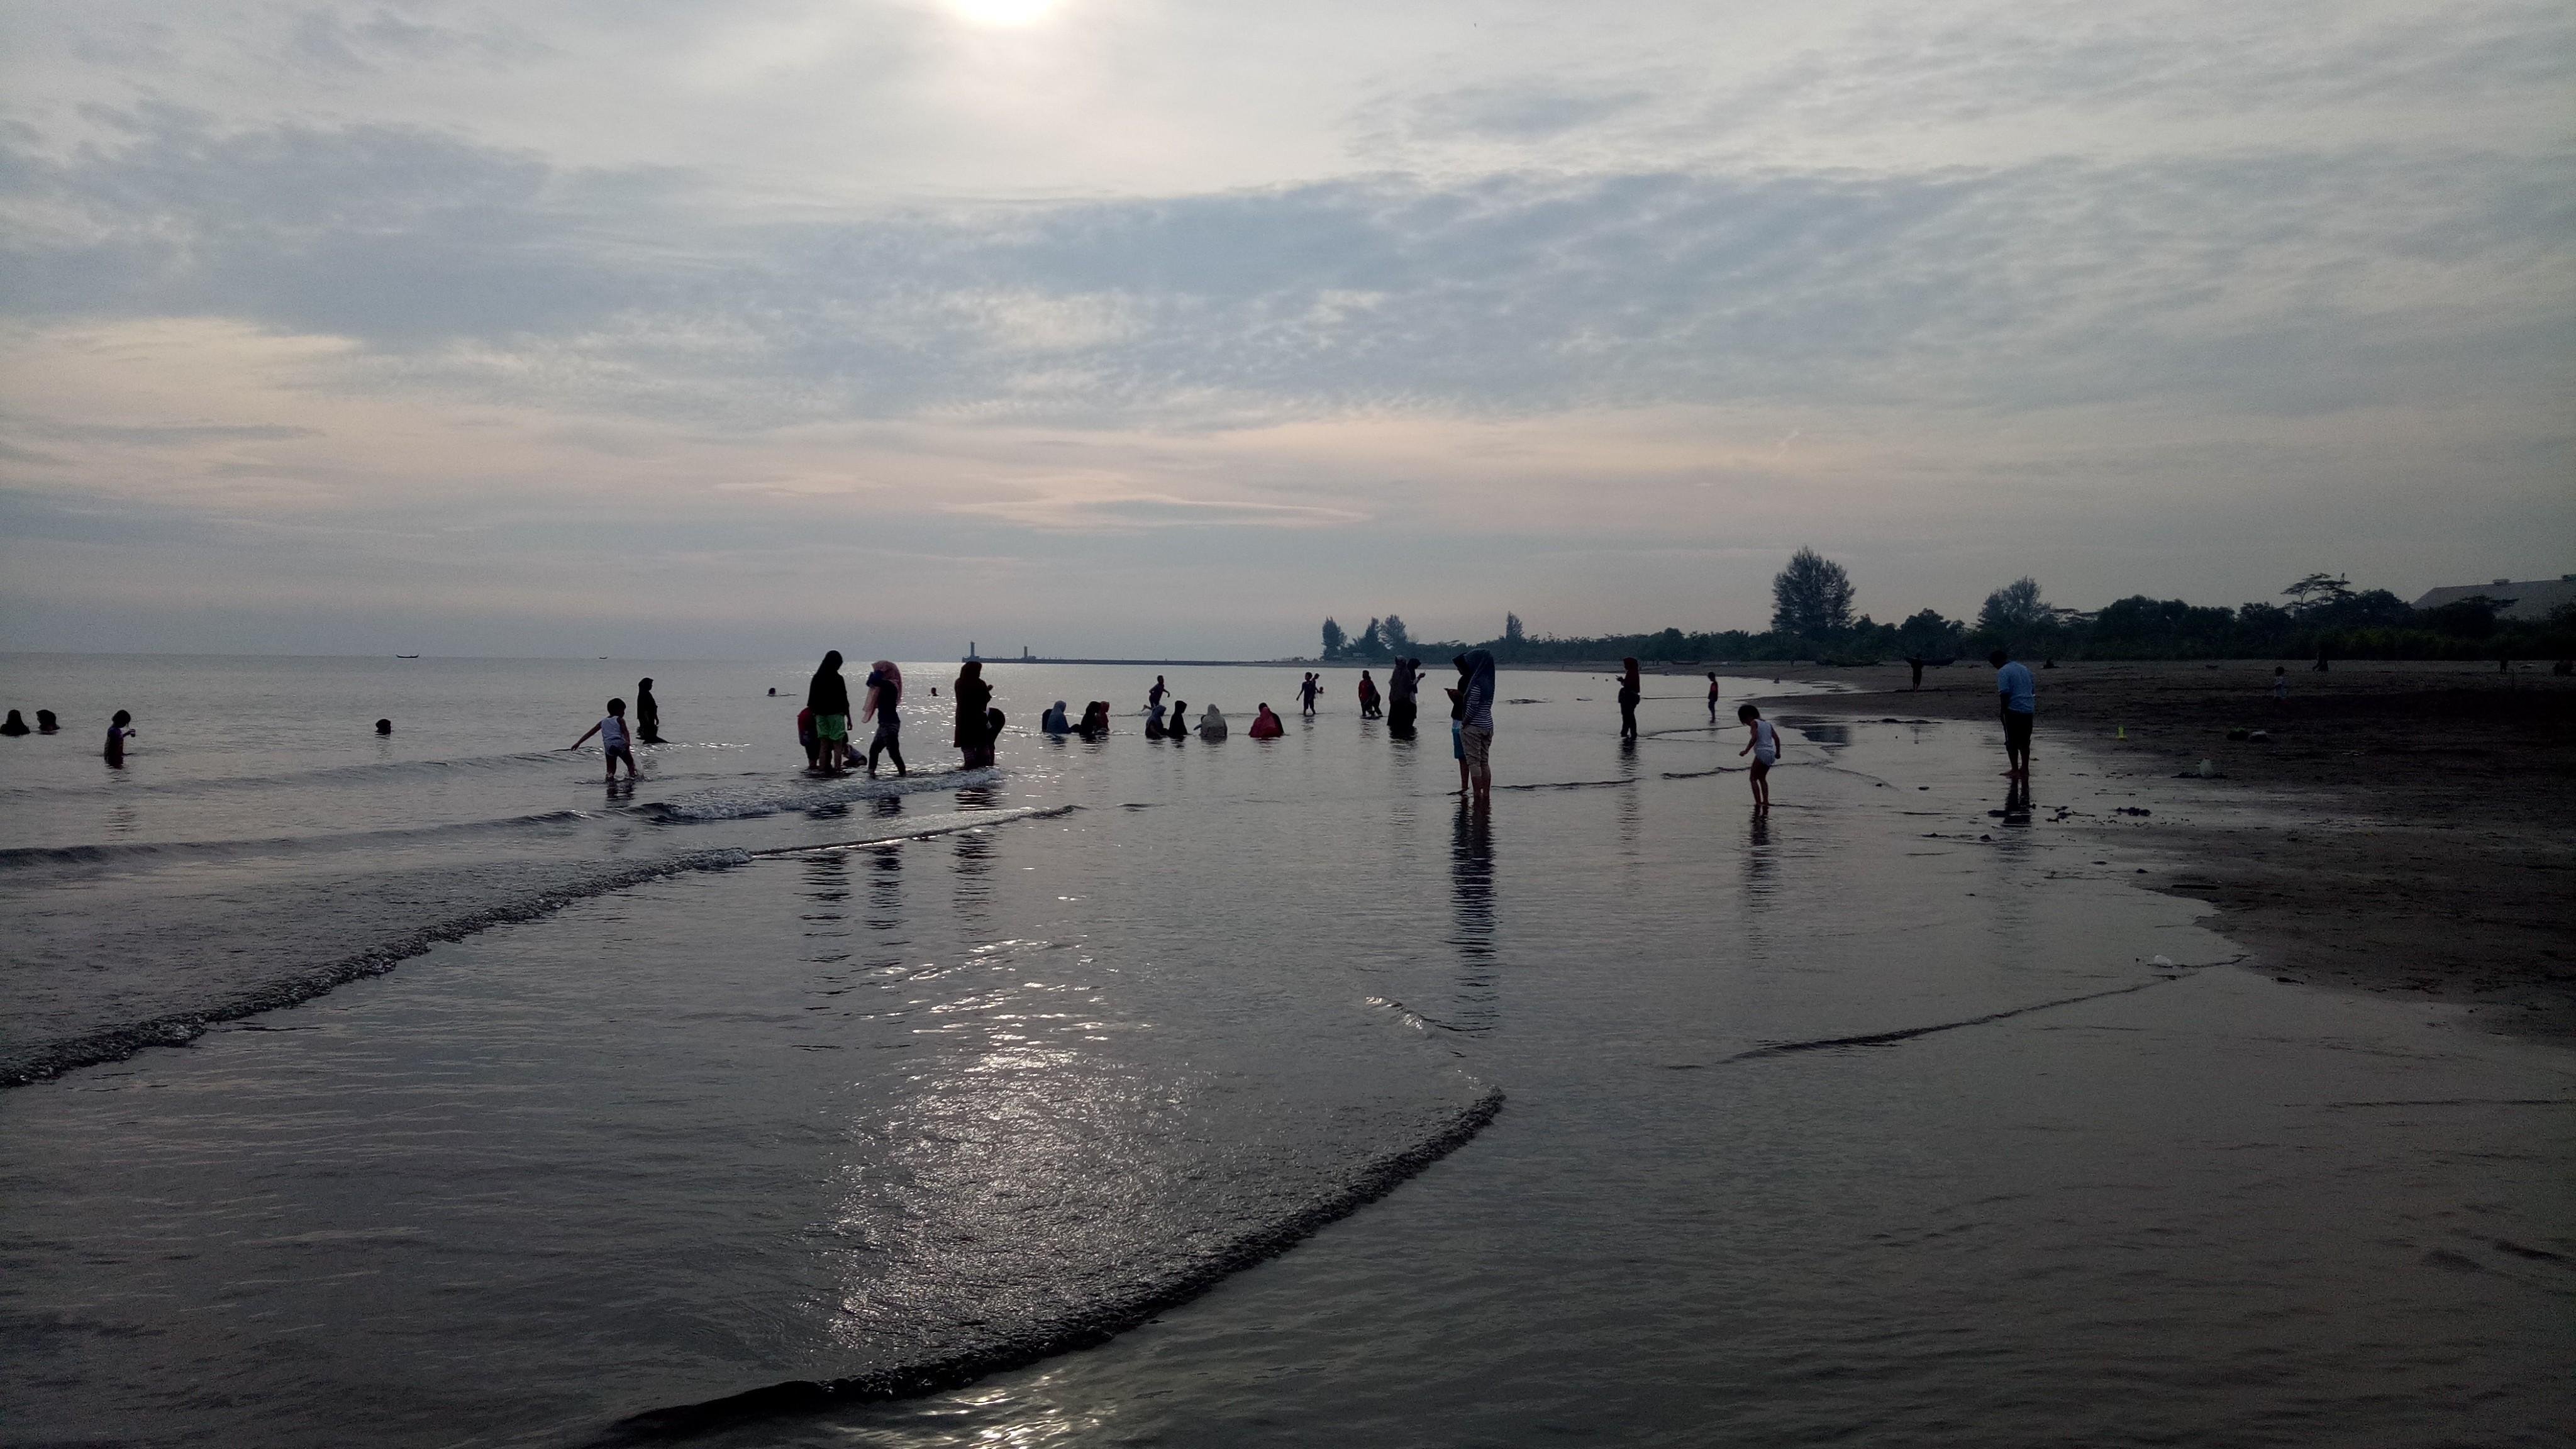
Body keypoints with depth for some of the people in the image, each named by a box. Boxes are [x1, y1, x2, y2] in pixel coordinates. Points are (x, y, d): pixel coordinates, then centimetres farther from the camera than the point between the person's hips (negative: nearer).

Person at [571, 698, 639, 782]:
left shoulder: (603, 722, 24)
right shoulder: (620, 720, 10)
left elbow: (590, 732, 24)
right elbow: (625, 731, -9)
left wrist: (578, 743, 26)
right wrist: (628, 741, -25)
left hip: (608, 747, 4)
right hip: (621, 745, -4)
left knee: (611, 768, 11)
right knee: (631, 763, 7)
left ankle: (610, 775, -15)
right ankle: (632, 774, -13)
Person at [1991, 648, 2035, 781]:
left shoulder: (2003, 672, -8)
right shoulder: (2024, 668, 16)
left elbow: (2004, 693, -17)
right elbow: (2034, 689, 18)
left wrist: (2004, 709, -8)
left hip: (2014, 710, -7)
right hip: (2029, 710, 7)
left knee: (2012, 742, 0)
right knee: (2024, 742, 14)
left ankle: (2015, 770, -1)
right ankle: (2025, 769, 18)